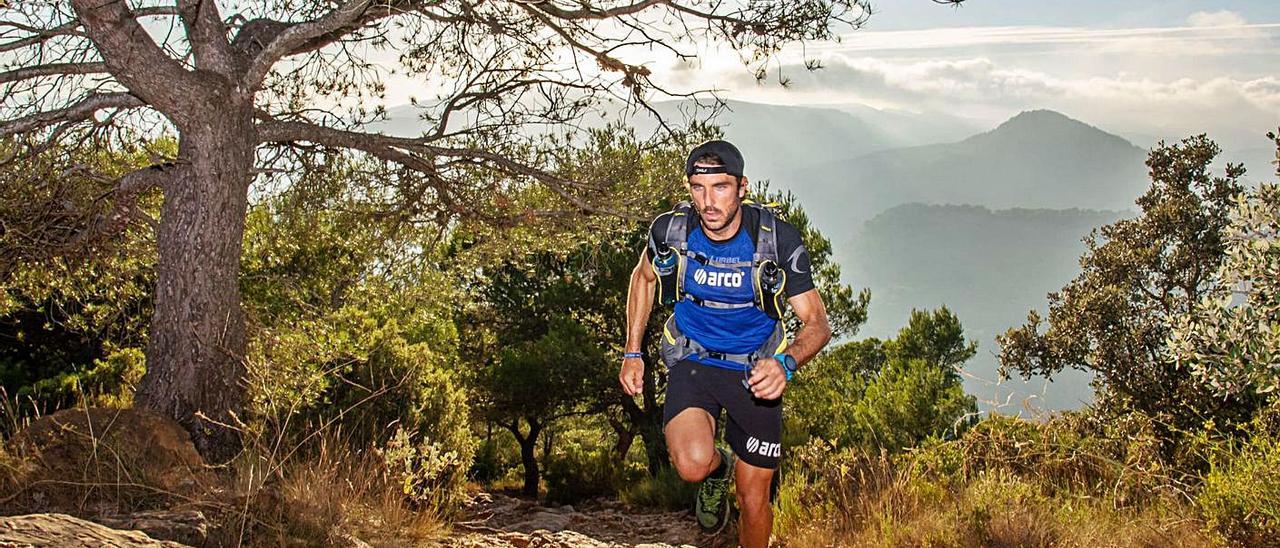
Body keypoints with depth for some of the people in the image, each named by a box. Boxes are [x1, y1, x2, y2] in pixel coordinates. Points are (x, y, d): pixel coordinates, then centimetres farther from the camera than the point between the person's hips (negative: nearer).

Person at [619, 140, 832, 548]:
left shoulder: (778, 240, -20)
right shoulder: (670, 230, -14)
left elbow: (817, 324, -16)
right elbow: (643, 277, 9)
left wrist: (786, 362, -37)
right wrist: (632, 353, 5)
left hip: (754, 371, 0)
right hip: (692, 361, 0)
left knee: (754, 498, 2)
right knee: (692, 465, -27)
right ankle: (717, 468, 11)